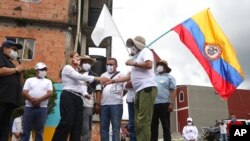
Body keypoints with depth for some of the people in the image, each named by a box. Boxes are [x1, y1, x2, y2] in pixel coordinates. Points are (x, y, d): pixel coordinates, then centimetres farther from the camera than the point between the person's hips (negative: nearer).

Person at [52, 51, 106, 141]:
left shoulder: (76, 70, 26)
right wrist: (97, 78, -20)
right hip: (68, 97, -9)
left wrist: (85, 93, 0)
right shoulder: (67, 68, -1)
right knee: (67, 121, -14)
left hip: (77, 98, 9)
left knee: (78, 123, 2)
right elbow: (80, 77, -16)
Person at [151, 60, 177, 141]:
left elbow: (173, 91, -2)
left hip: (164, 104, -4)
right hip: (153, 104, 5)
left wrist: (171, 104, -13)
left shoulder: (169, 77, 7)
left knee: (166, 126, -2)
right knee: (153, 126, 7)